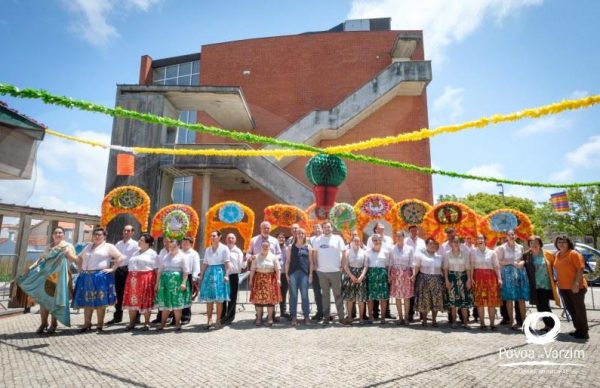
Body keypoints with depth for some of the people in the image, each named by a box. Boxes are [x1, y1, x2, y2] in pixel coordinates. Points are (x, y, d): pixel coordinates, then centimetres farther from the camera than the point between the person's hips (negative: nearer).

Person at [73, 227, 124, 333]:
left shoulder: (108, 246, -1)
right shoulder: (88, 246, 18)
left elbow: (120, 257, -9)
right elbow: (79, 258, 29)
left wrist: (112, 269, -12)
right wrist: (80, 268, 14)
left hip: (100, 277, -5)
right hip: (86, 277, 6)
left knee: (99, 301, -1)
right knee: (86, 302, 9)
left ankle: (100, 325, 8)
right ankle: (87, 324, 18)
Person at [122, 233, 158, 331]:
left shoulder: (152, 253, 0)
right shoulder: (136, 253, 19)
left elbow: (156, 269, -4)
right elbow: (130, 266, 20)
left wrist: (156, 282, -12)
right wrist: (130, 279, 10)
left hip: (146, 279, -6)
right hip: (133, 279, 6)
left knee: (145, 302, -1)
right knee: (132, 301, 7)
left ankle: (146, 323, 9)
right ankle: (132, 323, 19)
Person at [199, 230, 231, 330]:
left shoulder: (224, 248, -2)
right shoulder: (208, 249, 12)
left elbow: (227, 263, -6)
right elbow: (205, 263, 11)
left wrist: (226, 275, -14)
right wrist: (201, 276, 8)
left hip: (220, 272, -4)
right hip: (209, 273, 4)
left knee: (219, 299, 0)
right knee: (208, 299, 6)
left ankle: (218, 321, 11)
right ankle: (209, 320, 16)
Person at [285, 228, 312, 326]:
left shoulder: (308, 247, 9)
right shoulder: (291, 247, 9)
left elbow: (310, 262, 8)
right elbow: (288, 261, 7)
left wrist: (310, 274, 1)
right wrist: (287, 274, 0)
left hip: (304, 273, 0)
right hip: (293, 273, 0)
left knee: (304, 295, 3)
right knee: (293, 295, 3)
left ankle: (306, 316, 12)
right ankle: (293, 317, 10)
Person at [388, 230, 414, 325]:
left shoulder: (409, 249, 1)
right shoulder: (392, 249, 4)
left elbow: (412, 263, 2)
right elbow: (390, 263, 5)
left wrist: (412, 275, -5)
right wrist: (389, 274, 0)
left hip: (406, 273, -1)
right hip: (395, 274, 1)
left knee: (406, 297, 2)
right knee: (397, 297, 4)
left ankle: (406, 317, 12)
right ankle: (400, 317, 15)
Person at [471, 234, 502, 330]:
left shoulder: (492, 252, 7)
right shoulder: (473, 252, 6)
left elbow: (496, 266, 5)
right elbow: (471, 266, 2)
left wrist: (499, 278, -5)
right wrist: (471, 278, -8)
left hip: (490, 277, 1)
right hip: (478, 277, 0)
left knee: (492, 301, 1)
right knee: (480, 302, 0)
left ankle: (492, 323, 10)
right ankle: (482, 323, 8)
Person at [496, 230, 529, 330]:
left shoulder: (520, 247, 13)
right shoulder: (502, 247, 2)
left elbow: (524, 259, 16)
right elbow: (500, 261, -2)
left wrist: (522, 262, -5)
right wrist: (512, 262, -12)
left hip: (520, 272, 3)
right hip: (508, 272, -3)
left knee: (522, 298, 1)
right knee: (509, 299, -2)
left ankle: (523, 320, 9)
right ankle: (511, 321, 4)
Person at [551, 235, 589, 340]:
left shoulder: (574, 254, -10)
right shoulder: (557, 255, 12)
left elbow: (580, 269, -16)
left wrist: (576, 283, -23)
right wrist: (558, 280, 14)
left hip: (576, 287, -8)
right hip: (563, 287, 8)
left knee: (579, 309, 0)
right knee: (570, 309, 14)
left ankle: (584, 332, 9)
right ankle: (578, 330, 26)